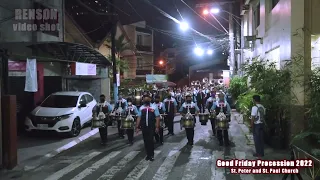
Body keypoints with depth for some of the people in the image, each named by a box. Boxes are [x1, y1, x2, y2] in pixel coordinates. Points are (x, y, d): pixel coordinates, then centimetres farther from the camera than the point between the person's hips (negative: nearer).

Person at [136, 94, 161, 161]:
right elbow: (139, 117, 7)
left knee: (150, 140, -7)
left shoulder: (154, 107, 0)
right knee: (146, 141, 9)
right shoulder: (141, 108, 8)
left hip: (151, 127, -3)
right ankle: (148, 154, 21)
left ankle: (152, 155, 7)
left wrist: (157, 127, -9)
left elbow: (157, 117, -3)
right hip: (144, 127, 3)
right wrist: (137, 127, 1)